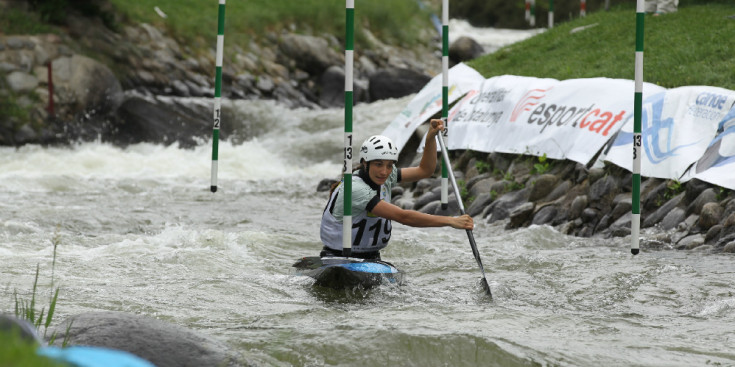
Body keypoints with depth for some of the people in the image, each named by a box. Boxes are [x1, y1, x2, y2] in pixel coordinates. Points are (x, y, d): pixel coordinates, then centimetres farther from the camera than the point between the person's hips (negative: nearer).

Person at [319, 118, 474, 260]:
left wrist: (431, 137, -3)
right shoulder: (355, 188, -24)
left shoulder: (386, 178, 3)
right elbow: (403, 216, -30)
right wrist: (451, 221, -31)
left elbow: (424, 170, 13)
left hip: (371, 259, 8)